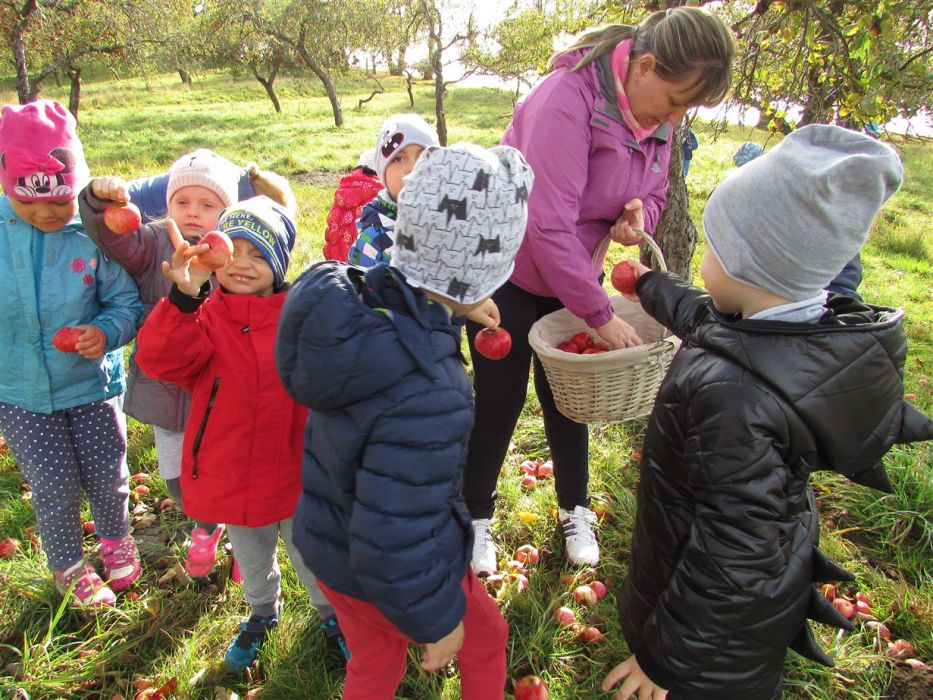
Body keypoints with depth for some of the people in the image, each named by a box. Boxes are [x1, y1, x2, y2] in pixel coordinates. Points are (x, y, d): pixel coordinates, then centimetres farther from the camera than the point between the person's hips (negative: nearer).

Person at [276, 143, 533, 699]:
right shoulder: (427, 397, -43)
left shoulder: (351, 297, -18)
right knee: (485, 638, 27)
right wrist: (439, 620, -16)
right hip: (382, 579, -6)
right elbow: (396, 548, -34)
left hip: (325, 543, 6)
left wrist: (457, 308, 18)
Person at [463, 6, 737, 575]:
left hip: (576, 275, 6)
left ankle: (576, 511, 35)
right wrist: (602, 315, -28)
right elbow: (549, 226, -33)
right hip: (509, 274, -6)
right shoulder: (567, 100, -29)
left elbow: (655, 196, 9)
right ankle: (476, 515, 28)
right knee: (500, 401, 5)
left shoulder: (659, 117, -4)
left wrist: (639, 214, -17)